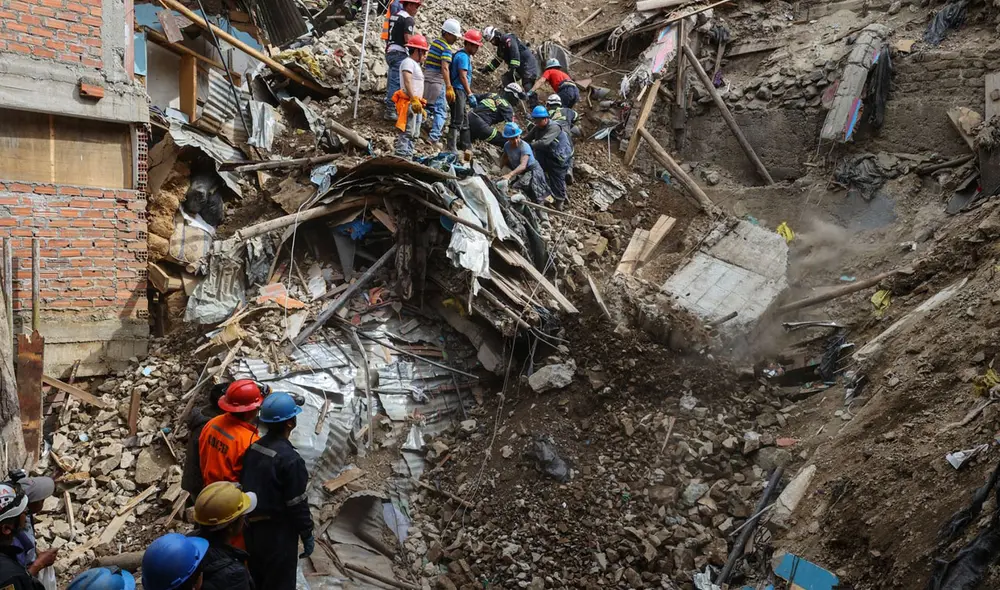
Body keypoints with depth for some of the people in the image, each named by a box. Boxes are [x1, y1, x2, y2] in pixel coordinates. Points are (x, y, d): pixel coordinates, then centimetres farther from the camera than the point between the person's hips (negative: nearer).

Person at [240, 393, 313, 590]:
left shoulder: (253, 448, -1)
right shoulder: (289, 459, -25)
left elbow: (247, 486, 9)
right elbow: (297, 504, -20)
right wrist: (307, 535, -9)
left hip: (253, 526, 8)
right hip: (278, 532, -8)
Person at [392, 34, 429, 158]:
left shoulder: (415, 64, 26)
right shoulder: (408, 62, -6)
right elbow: (407, 82, -21)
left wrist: (421, 107, 24)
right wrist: (414, 100, -30)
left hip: (416, 104, 10)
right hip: (409, 103, -10)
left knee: (414, 134, 11)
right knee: (407, 132, -14)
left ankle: (408, 156, 14)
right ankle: (401, 156, -16)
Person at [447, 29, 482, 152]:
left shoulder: (465, 56, 19)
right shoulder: (463, 56, -13)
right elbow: (462, 77, -21)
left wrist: (469, 95, 21)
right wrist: (470, 95, -22)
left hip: (461, 92, 11)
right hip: (458, 91, -11)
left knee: (464, 120, 16)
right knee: (457, 121, -11)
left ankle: (466, 146, 25)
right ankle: (451, 148, -11)